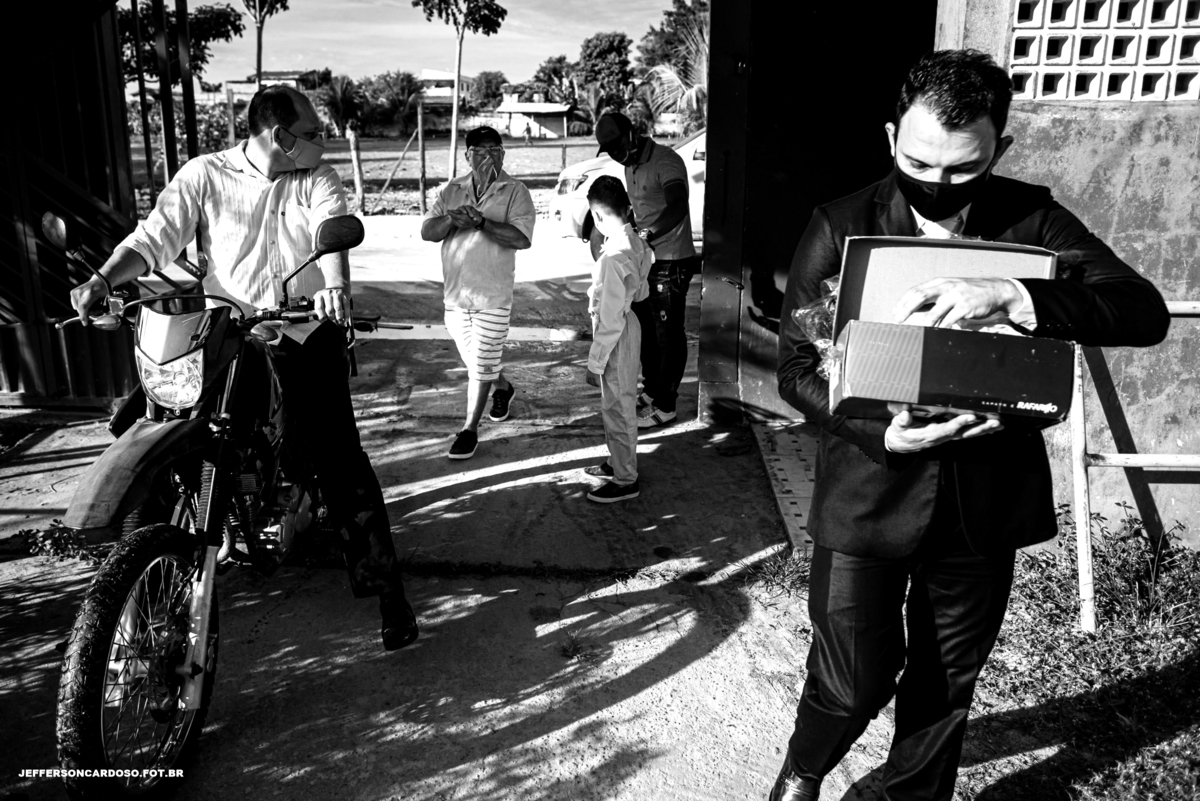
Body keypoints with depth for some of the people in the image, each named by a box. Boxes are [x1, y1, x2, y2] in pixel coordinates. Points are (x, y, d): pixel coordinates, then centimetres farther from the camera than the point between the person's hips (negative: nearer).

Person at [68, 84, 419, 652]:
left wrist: (336, 284, -35)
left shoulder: (317, 179, 7)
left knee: (341, 460, -7)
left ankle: (383, 583, 0)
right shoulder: (204, 175, 5)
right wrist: (102, 280, -21)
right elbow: (155, 237, -2)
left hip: (305, 334, -1)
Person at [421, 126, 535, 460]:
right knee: (473, 359, 18)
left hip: (493, 294, -5)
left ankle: (470, 429, 10)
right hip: (455, 292, 5)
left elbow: (522, 238, -19)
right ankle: (503, 388, 47)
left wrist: (481, 221, -28)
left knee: (481, 364, -1)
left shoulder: (515, 192, -6)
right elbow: (427, 232, 0)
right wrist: (451, 219, -21)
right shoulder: (451, 190, 7)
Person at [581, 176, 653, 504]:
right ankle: (619, 462, 39)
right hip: (628, 325, 9)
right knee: (617, 404, 22)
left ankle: (625, 481, 18)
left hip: (616, 337, -9)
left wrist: (595, 362, -17)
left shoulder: (613, 258, -28)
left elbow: (611, 320, -25)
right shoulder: (636, 243, -2)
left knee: (617, 407, 4)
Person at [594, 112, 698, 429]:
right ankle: (651, 390, 30)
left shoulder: (666, 162, -17)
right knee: (645, 329, 16)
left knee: (668, 335, -4)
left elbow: (677, 208, -33)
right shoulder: (630, 167, 12)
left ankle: (665, 406, 4)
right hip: (644, 260, 9)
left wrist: (648, 235, -44)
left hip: (671, 262, -9)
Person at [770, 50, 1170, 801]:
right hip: (870, 492, -2)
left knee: (948, 680, 17)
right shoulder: (842, 226, -8)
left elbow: (1144, 309, -15)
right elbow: (798, 367, -9)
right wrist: (883, 434, -27)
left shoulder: (1032, 218, -3)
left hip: (986, 494, 3)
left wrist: (1008, 295, -33)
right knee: (855, 681, 6)